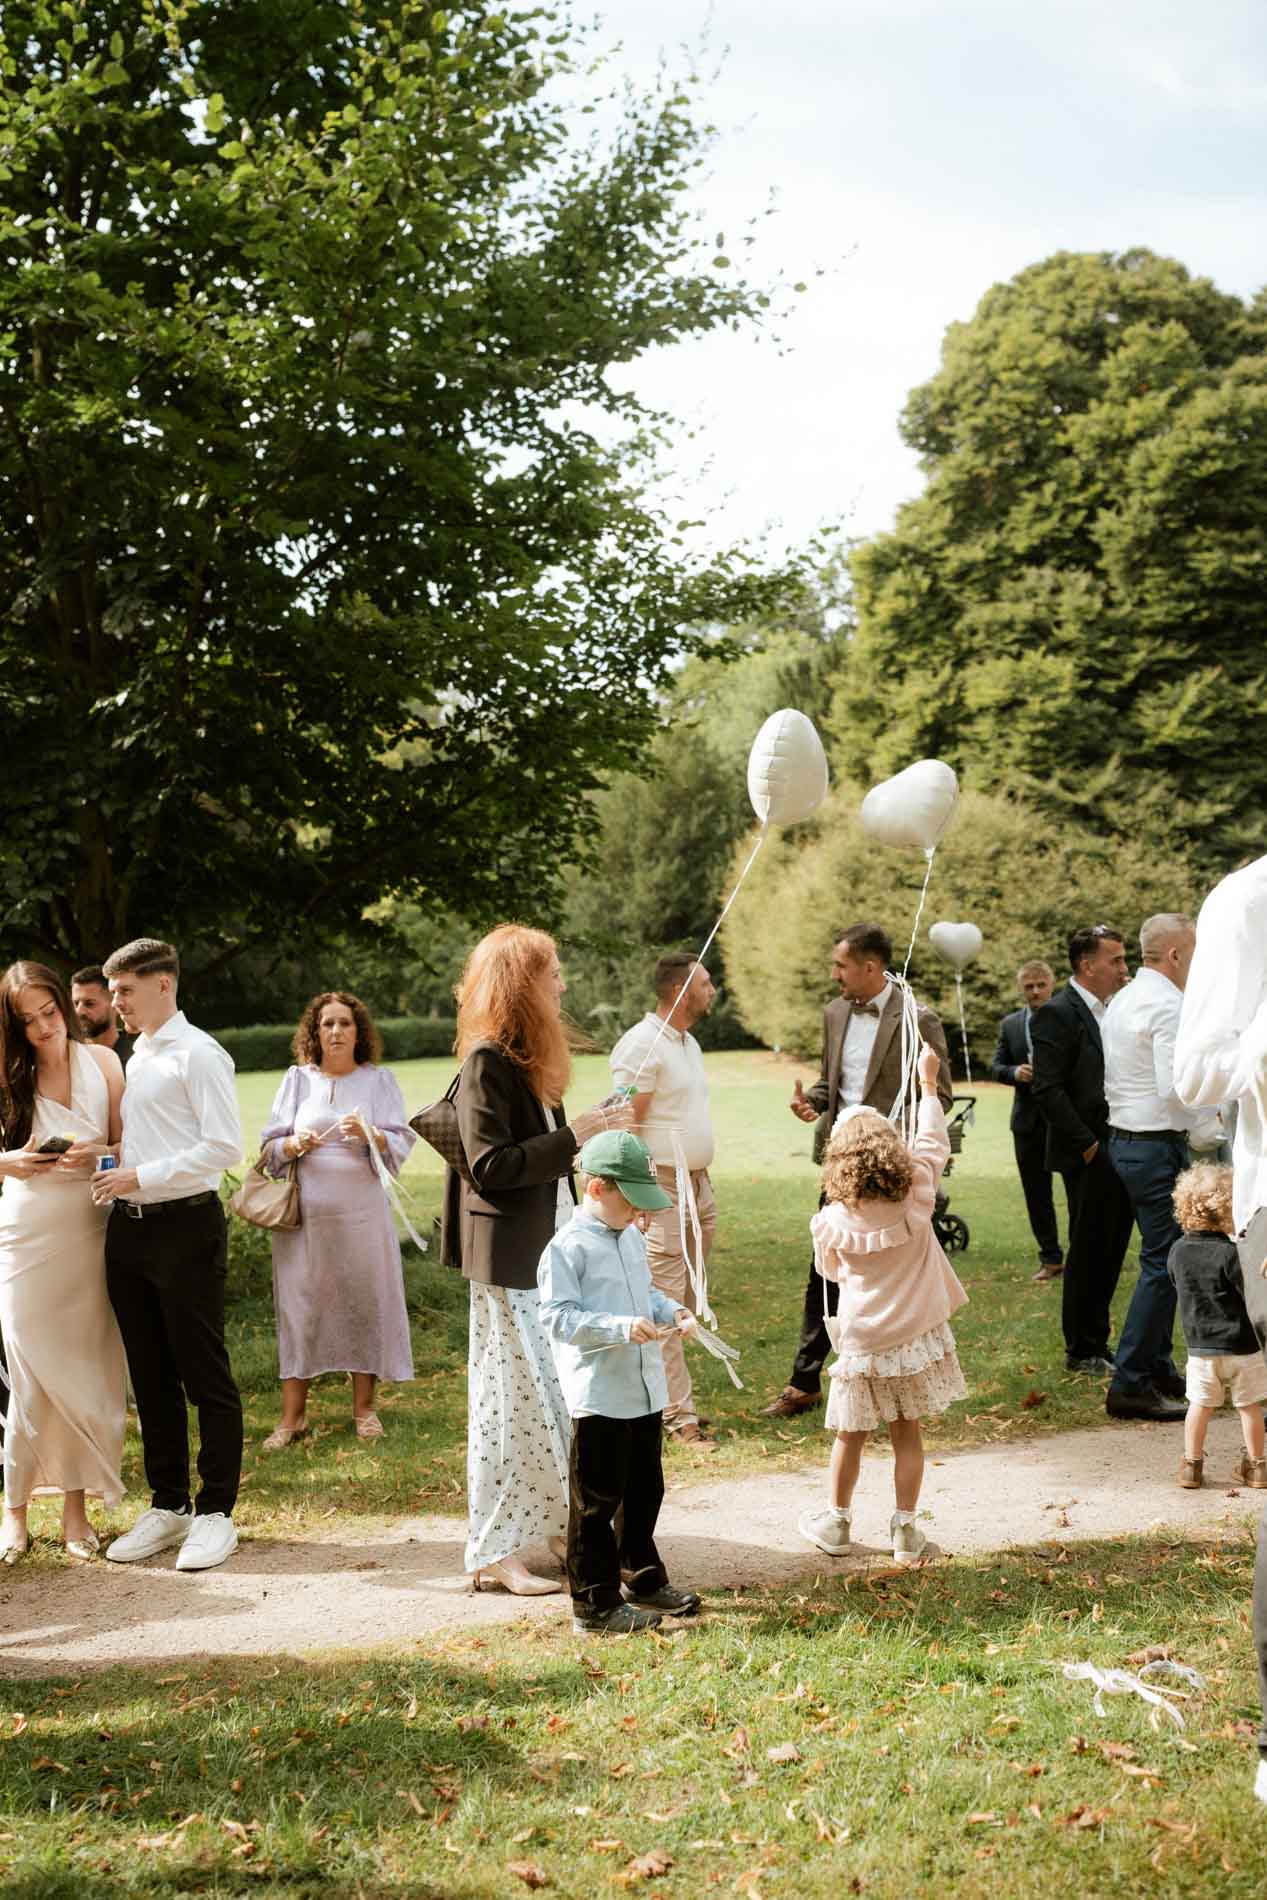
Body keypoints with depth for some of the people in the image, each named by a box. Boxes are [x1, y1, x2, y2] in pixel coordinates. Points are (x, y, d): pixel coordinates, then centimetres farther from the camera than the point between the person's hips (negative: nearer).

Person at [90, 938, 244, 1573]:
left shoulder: (197, 1054, -8)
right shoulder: (134, 1058, 15)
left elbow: (224, 1146, -16)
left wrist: (142, 1176, -17)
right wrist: (114, 1174, 1)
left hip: (185, 1225, -8)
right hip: (129, 1228, 8)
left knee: (204, 1376, 0)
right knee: (150, 1377, 13)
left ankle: (215, 1513, 8)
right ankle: (168, 1505, 24)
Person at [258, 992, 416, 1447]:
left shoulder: (378, 1080, 5)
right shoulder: (298, 1078, 8)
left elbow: (401, 1146, -3)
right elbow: (270, 1147, 6)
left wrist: (369, 1135, -22)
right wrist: (296, 1145, -15)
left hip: (362, 1212, -1)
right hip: (305, 1213, 1)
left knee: (365, 1302, 3)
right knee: (300, 1306, 2)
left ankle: (364, 1407, 16)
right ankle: (292, 1416, 8)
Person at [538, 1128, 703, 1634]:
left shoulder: (632, 1238, 11)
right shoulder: (567, 1246, -15)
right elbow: (557, 1317, -20)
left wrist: (672, 1310, 2)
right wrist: (621, 1327, -27)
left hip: (644, 1391, 8)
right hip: (598, 1396, -8)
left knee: (643, 1491, 20)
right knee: (596, 1502, 1)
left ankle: (644, 1579, 36)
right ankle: (595, 1605, 11)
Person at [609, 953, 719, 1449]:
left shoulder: (688, 1043, 16)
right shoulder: (641, 1045, -14)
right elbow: (626, 1127, -17)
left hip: (696, 1185, 10)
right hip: (661, 1189, -9)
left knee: (685, 1304, 12)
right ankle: (678, 1414, -1)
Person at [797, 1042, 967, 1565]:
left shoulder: (832, 1222, -14)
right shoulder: (916, 1197, -13)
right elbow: (932, 1142, 2)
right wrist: (928, 1083, 12)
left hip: (862, 1344, -1)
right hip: (916, 1337, 1)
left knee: (850, 1436, 13)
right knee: (907, 1435, 11)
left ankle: (836, 1522, 27)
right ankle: (905, 1530, 17)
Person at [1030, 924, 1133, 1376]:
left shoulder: (1114, 1011, 14)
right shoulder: (1058, 1014, -12)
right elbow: (1047, 1090, -17)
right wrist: (1087, 1144, -16)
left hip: (1119, 1154, 8)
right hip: (1089, 1157, -8)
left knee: (1111, 1252, 13)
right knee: (1089, 1251, 0)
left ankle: (1097, 1344, 24)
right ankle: (1082, 1351, 12)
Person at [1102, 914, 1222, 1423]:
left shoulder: (1122, 1000, 14)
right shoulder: (1168, 1005, -17)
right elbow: (1176, 1086, -23)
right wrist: (1208, 1132, -9)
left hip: (1124, 1137, 10)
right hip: (1158, 1145, -10)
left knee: (1161, 1257, 18)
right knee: (1164, 1262, -7)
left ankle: (1158, 1369, 25)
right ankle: (1130, 1385, -6)